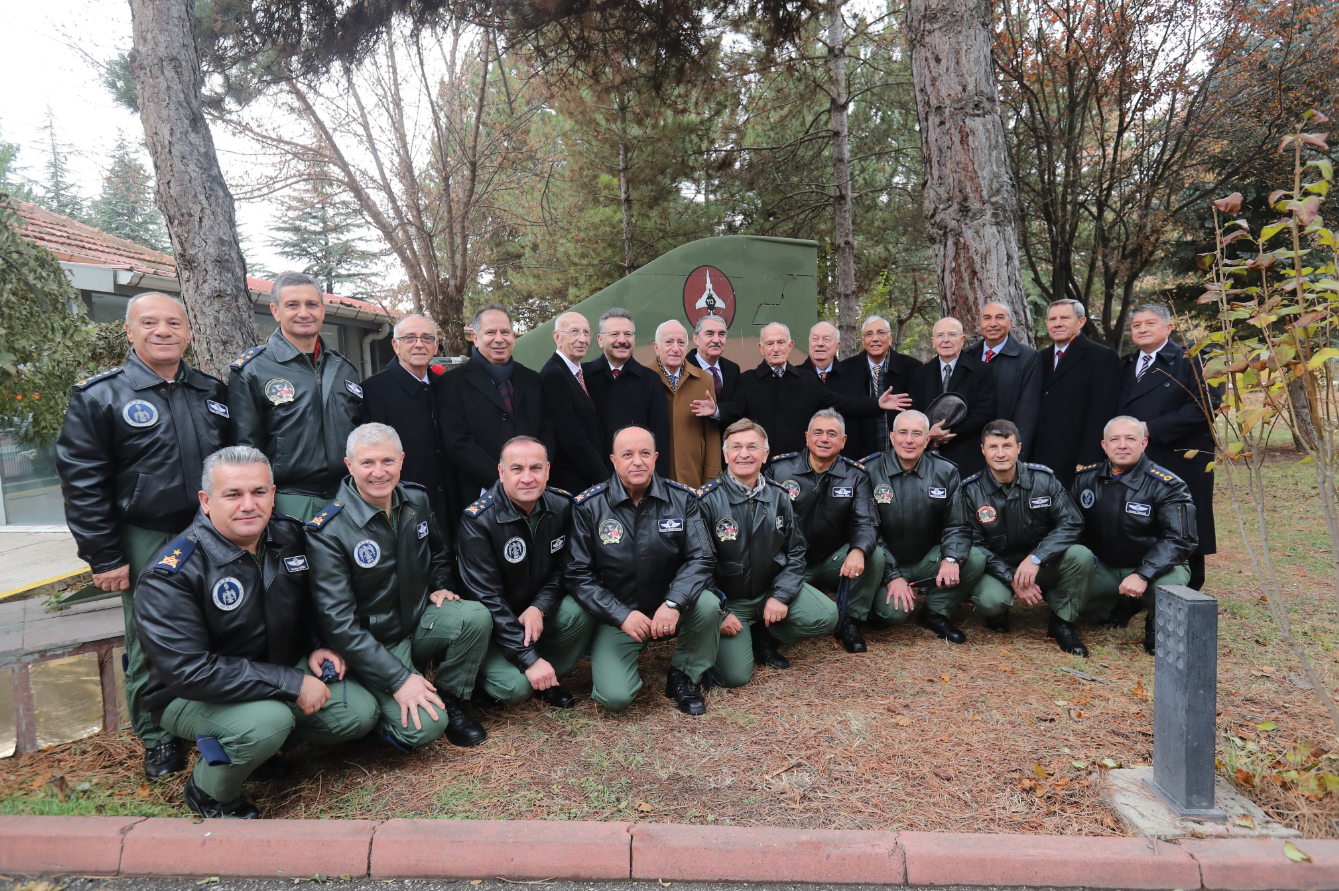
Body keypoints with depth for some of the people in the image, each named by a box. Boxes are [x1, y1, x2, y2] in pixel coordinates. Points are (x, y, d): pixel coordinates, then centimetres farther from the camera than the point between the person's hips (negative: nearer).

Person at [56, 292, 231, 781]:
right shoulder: (99, 397, -4)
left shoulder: (213, 392, 8)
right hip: (146, 543, -3)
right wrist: (104, 557, -10)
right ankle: (157, 741, 26)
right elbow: (82, 483, -7)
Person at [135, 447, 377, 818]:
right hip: (192, 695, -6)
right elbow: (188, 670, -29)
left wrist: (315, 648, -3)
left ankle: (263, 743, 14)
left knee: (360, 713, -9)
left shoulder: (290, 535, -5)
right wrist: (291, 685, -29)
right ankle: (207, 792, -2)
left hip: (282, 670, 6)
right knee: (269, 720, -34)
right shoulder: (172, 576, -24)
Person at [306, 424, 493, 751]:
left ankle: (451, 703, -2)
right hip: (371, 646, -5)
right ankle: (384, 707, 10)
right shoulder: (327, 533, -19)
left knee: (476, 616, -26)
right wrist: (399, 678, -24)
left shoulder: (417, 500, -1)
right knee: (424, 727, -25)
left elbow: (440, 551, 21)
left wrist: (441, 586, -1)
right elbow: (338, 622, -21)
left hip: (420, 621, 5)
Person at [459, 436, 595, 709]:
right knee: (516, 686, -25)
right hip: (491, 623, -4)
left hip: (536, 610, 5)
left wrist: (539, 608, -20)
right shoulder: (478, 521, -23)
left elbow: (563, 567, 0)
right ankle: (487, 681, 11)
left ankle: (546, 681, 1)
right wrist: (529, 658, -26)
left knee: (581, 614, -24)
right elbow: (487, 597, -23)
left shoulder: (562, 505, -10)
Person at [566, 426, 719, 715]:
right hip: (615, 615, -2)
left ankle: (684, 678, 0)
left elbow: (701, 558, -9)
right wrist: (622, 615, -20)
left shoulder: (682, 499, -4)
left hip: (669, 609, 2)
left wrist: (674, 603, -27)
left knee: (707, 604, -29)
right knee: (615, 697, -20)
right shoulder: (589, 507, -9)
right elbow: (577, 574, -10)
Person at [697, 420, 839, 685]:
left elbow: (796, 552, 3)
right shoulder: (708, 500, -16)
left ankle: (764, 637, 9)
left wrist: (781, 596, -11)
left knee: (826, 616, -16)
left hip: (771, 589, 4)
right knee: (735, 675, -18)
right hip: (727, 598, -4)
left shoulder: (779, 497, -2)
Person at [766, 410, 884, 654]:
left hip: (832, 564, 2)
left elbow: (865, 522, -9)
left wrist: (858, 550, -33)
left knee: (874, 556, -26)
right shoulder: (779, 469, -4)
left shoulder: (855, 476, -1)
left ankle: (850, 622, -4)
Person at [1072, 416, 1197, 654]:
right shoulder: (1086, 478, -3)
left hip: (1156, 566, -4)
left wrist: (1143, 575, -33)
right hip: (1104, 568, 4)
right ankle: (1122, 606, 13)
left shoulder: (1167, 486, -15)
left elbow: (1178, 539, -20)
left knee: (1166, 586, -37)